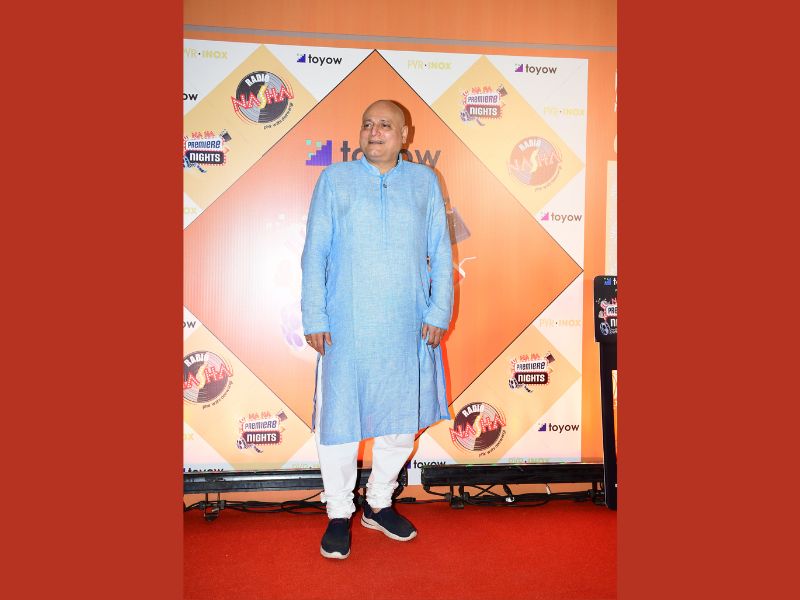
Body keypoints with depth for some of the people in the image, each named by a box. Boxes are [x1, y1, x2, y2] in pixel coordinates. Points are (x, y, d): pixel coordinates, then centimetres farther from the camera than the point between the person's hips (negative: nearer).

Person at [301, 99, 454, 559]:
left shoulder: (424, 181, 9)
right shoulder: (335, 179, 5)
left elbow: (441, 252, 8)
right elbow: (314, 253, 2)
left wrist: (440, 312, 0)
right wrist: (314, 317, -4)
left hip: (408, 328, 2)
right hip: (347, 327, -2)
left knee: (403, 417, 10)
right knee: (340, 418, 3)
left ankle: (379, 503, 31)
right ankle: (339, 514, 22)